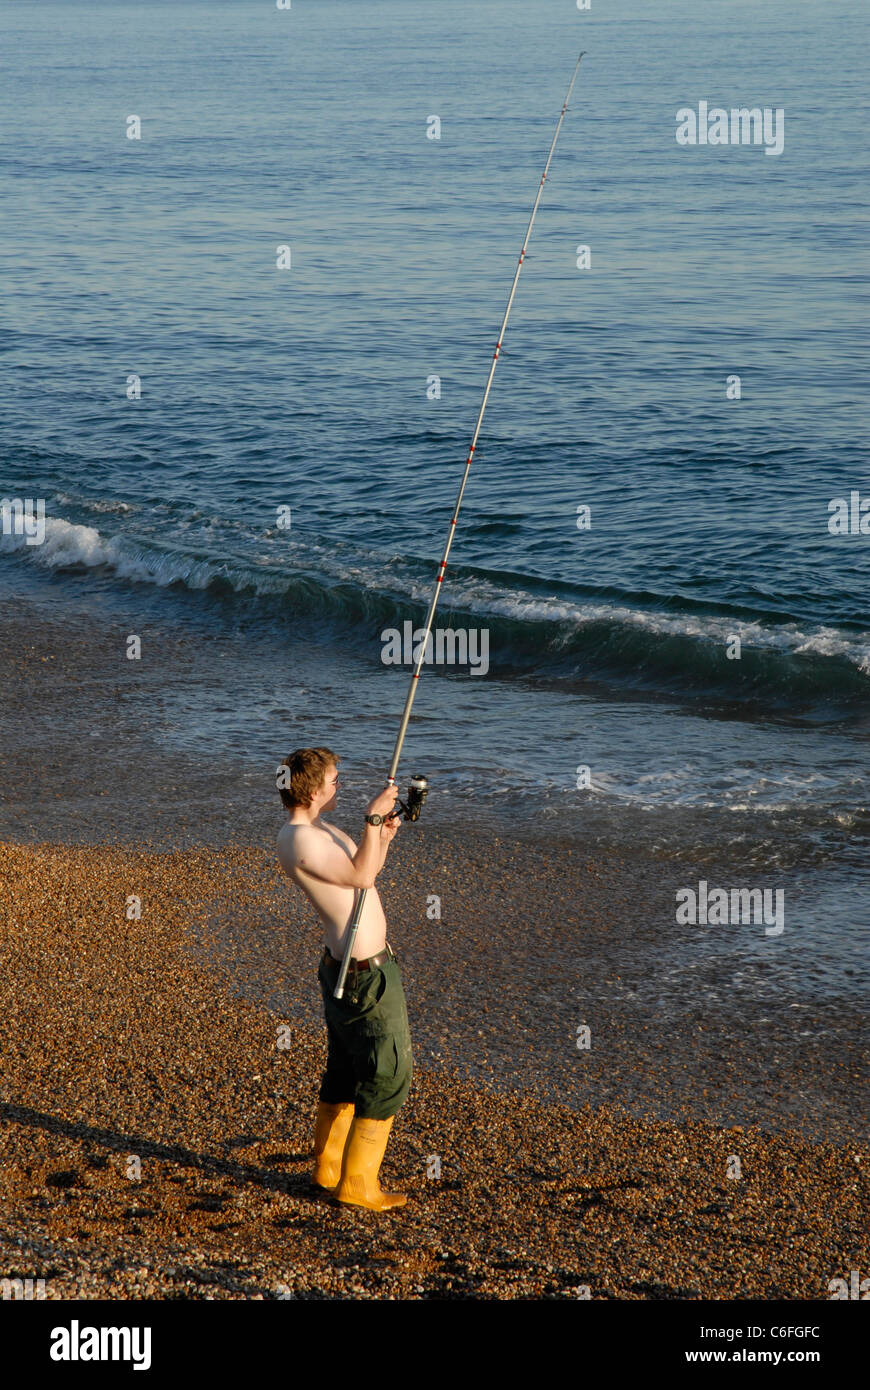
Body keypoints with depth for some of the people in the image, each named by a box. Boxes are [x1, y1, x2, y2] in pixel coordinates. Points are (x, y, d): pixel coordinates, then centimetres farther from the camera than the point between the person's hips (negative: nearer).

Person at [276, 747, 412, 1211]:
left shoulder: (317, 829, 10)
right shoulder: (297, 839, -22)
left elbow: (362, 875, 21)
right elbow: (361, 877, -24)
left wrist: (382, 838, 5)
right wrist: (372, 818, -21)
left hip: (345, 967, 10)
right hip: (365, 976, -10)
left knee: (345, 1070, 20)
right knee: (389, 1075, -1)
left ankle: (327, 1169, 31)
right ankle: (357, 1183, 7)